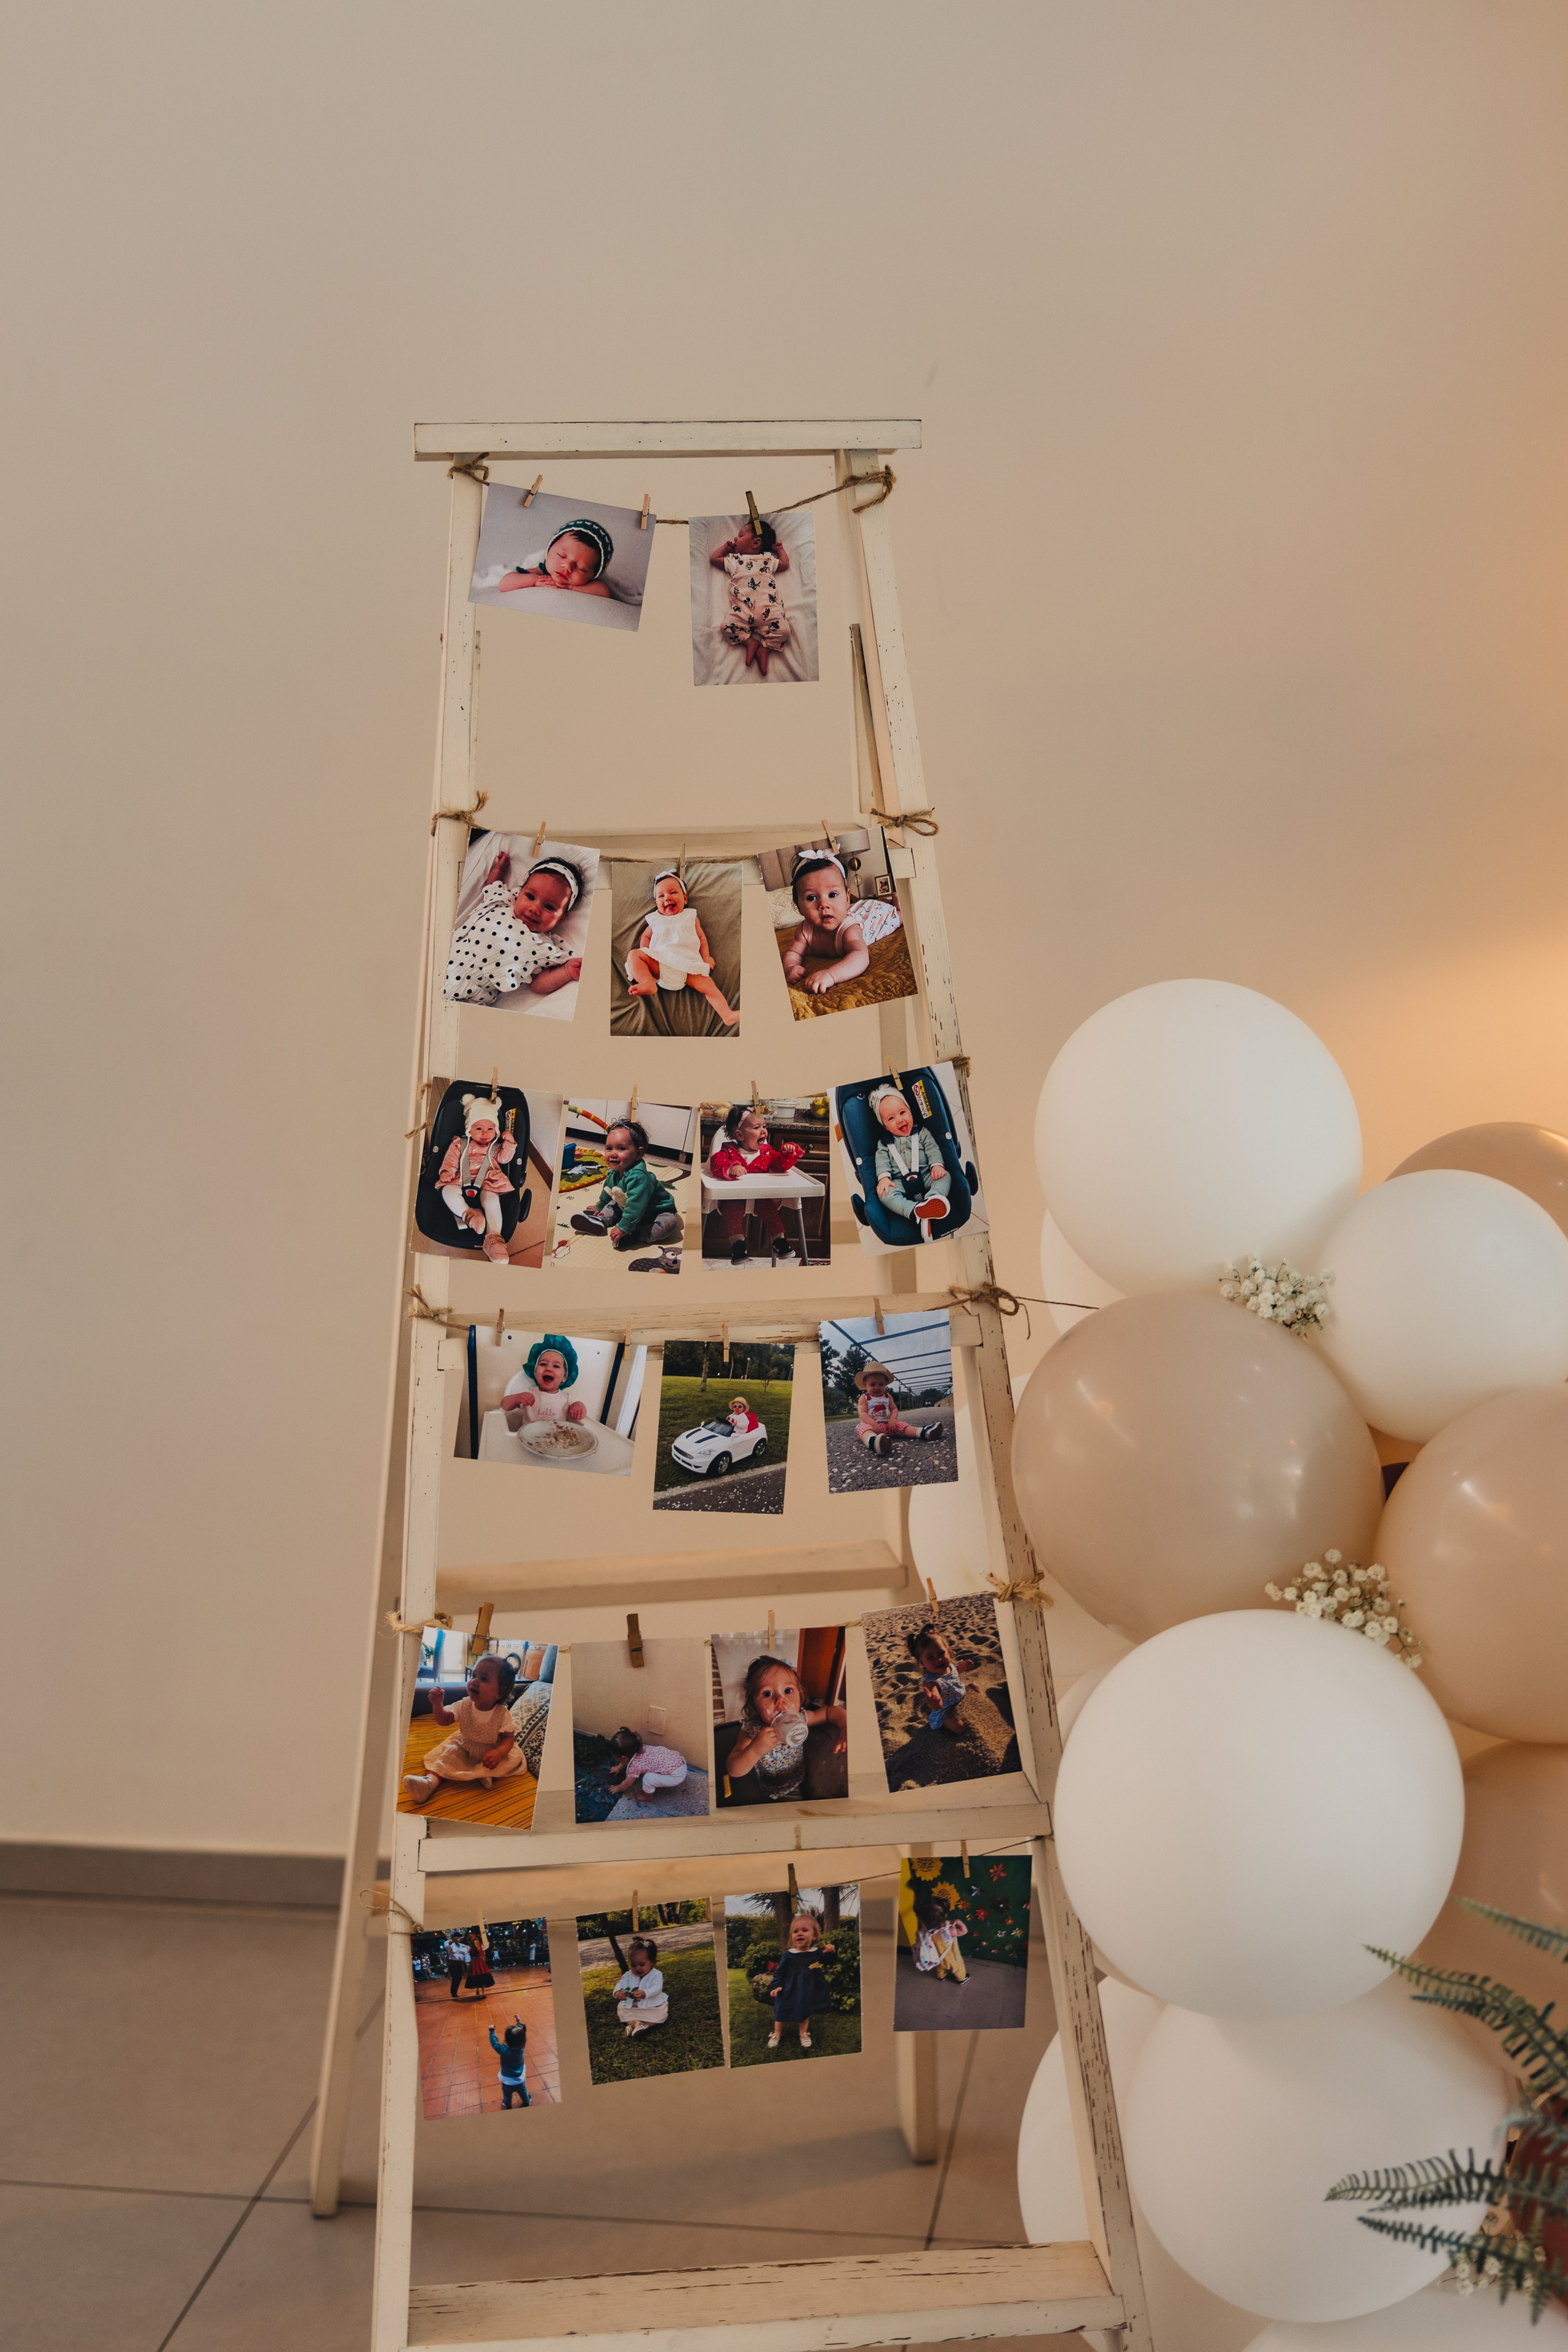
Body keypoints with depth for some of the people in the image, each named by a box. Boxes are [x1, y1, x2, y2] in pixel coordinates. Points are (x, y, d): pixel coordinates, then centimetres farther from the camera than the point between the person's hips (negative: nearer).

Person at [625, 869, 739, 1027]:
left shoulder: (691, 917, 21)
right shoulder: (656, 920, 22)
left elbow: (702, 937, 22)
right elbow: (646, 936, 27)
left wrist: (706, 957, 7)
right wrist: (643, 955, 8)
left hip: (688, 966, -1)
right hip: (659, 963, 1)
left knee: (708, 985, -21)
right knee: (634, 955, -23)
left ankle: (727, 1015, -31)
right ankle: (649, 984, -44)